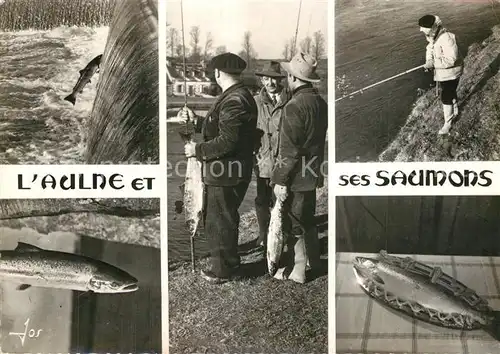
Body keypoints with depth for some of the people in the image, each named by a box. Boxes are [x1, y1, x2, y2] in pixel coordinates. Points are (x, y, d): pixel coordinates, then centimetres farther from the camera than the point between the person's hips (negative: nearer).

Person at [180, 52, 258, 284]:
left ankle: (222, 270, 19)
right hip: (229, 171, 10)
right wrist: (196, 120, 19)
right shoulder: (239, 96, 13)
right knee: (224, 219, 21)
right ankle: (227, 262, 37)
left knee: (220, 222, 3)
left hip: (226, 174, -10)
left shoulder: (233, 101, -21)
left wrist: (198, 150, -15)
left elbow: (227, 141, -26)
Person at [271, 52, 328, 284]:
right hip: (313, 173, 9)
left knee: (294, 225, 5)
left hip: (296, 177, -9)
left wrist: (281, 180, -15)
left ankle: (296, 271, 18)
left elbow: (289, 150, -21)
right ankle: (313, 260, 38)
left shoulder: (294, 106, -21)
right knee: (308, 219, 23)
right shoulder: (320, 102, 6)